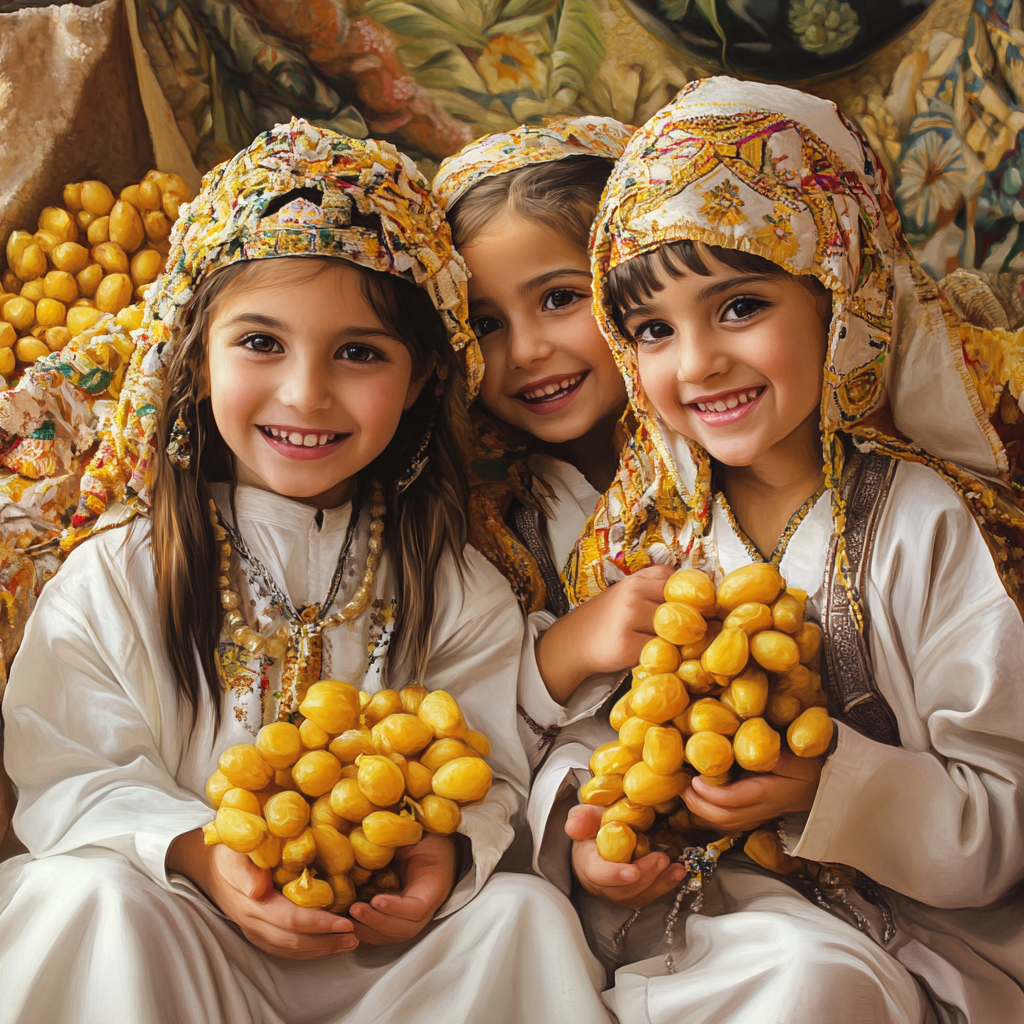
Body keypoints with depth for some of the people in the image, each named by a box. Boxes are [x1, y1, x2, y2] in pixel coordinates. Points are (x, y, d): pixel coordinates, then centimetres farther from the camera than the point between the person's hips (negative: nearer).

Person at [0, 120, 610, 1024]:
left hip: (387, 947, 2)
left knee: (527, 915, -22)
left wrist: (449, 850, -21)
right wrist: (198, 853, -23)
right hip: (185, 938, -1)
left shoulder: (458, 593, 0)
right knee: (89, 898, -30)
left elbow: (491, 777, 2)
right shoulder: (118, 576, -4)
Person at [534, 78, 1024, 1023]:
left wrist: (825, 785, -27)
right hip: (673, 899, 4)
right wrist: (579, 817, -13)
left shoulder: (932, 527, -12)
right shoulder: (649, 522, 3)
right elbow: (587, 726, 9)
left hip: (902, 930, -3)